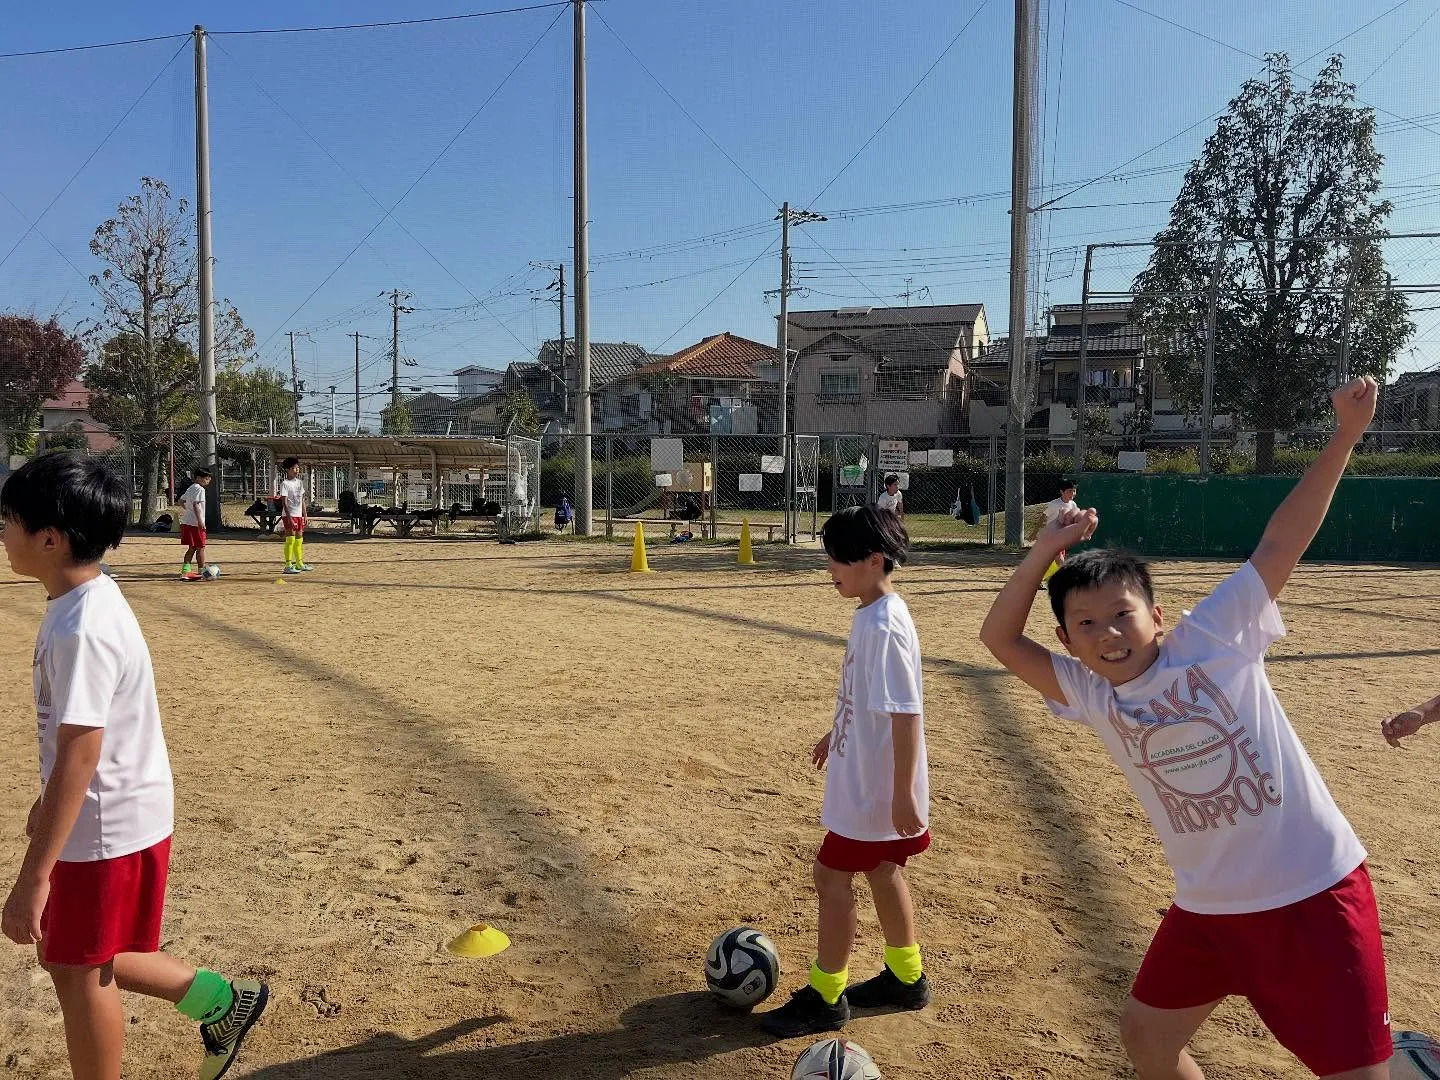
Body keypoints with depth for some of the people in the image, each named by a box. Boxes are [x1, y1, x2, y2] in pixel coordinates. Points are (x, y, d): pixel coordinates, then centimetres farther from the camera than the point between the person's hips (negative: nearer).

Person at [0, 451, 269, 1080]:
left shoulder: (81, 630, -26)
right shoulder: (84, 603, 4)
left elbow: (79, 753, -28)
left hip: (105, 827, -9)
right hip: (108, 812, 9)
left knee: (79, 970, 10)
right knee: (69, 956, 22)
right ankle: (219, 1001, 31)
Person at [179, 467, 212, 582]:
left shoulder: (190, 488, 17)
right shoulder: (199, 489, -12)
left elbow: (181, 501, 25)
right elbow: (195, 504, -22)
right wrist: (200, 520, -26)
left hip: (186, 521, 9)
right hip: (195, 522, -9)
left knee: (192, 547, 12)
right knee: (200, 547, -1)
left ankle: (185, 570, 9)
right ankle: (201, 572, 4)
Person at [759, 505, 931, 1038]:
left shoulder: (885, 625, -25)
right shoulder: (870, 615, 5)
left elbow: (907, 711, -26)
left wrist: (903, 792, -24)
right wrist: (837, 732, 29)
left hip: (873, 787, -10)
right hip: (865, 776, 10)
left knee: (832, 874, 1)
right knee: (882, 870, 20)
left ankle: (825, 997, 17)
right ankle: (906, 978, 36)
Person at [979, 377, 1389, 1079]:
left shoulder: (1216, 636, -11)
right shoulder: (1089, 695, -2)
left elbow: (1281, 544, -9)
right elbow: (1000, 639, -4)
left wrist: (1345, 436, -10)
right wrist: (1047, 550, -12)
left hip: (1315, 893, -4)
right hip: (1208, 906, 5)